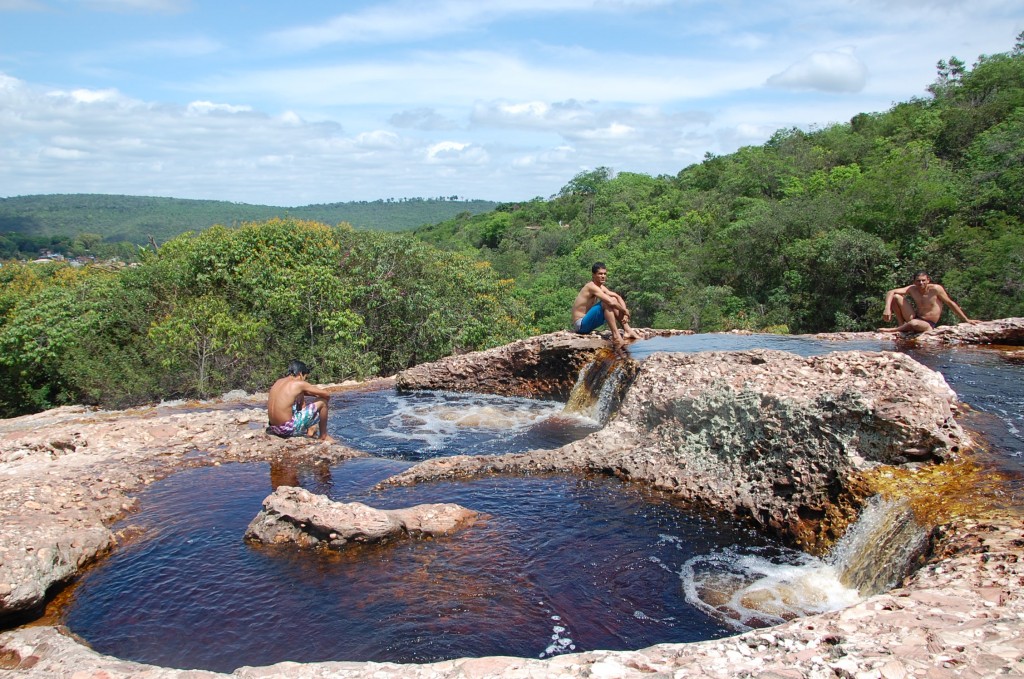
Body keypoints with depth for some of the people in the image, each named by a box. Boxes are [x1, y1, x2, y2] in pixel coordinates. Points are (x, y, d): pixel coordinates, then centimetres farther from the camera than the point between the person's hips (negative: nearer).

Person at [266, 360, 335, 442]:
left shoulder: (279, 381, 13)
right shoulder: (299, 384, -8)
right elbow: (327, 394, -2)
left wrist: (315, 395, 24)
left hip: (274, 427, 8)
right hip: (288, 430, -8)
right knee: (322, 402, 3)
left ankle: (309, 430, 34)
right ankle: (323, 436, 18)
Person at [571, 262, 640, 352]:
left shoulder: (602, 287, 10)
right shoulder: (592, 287, -18)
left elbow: (618, 297, 12)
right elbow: (610, 302, -27)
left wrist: (624, 313, -4)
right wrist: (625, 311, -13)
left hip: (587, 323, 10)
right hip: (580, 324, -10)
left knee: (614, 300, 8)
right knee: (607, 302, -23)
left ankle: (627, 331, 4)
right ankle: (616, 336, -23)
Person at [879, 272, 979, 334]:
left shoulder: (936, 289, -13)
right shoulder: (912, 289, -4)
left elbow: (951, 303, -3)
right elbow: (890, 292, -10)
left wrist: (967, 320, 1)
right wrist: (887, 308, -29)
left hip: (928, 325, -4)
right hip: (915, 319, 4)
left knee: (914, 323, -42)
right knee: (896, 297, -11)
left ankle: (892, 330, -13)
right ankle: (901, 326, -5)